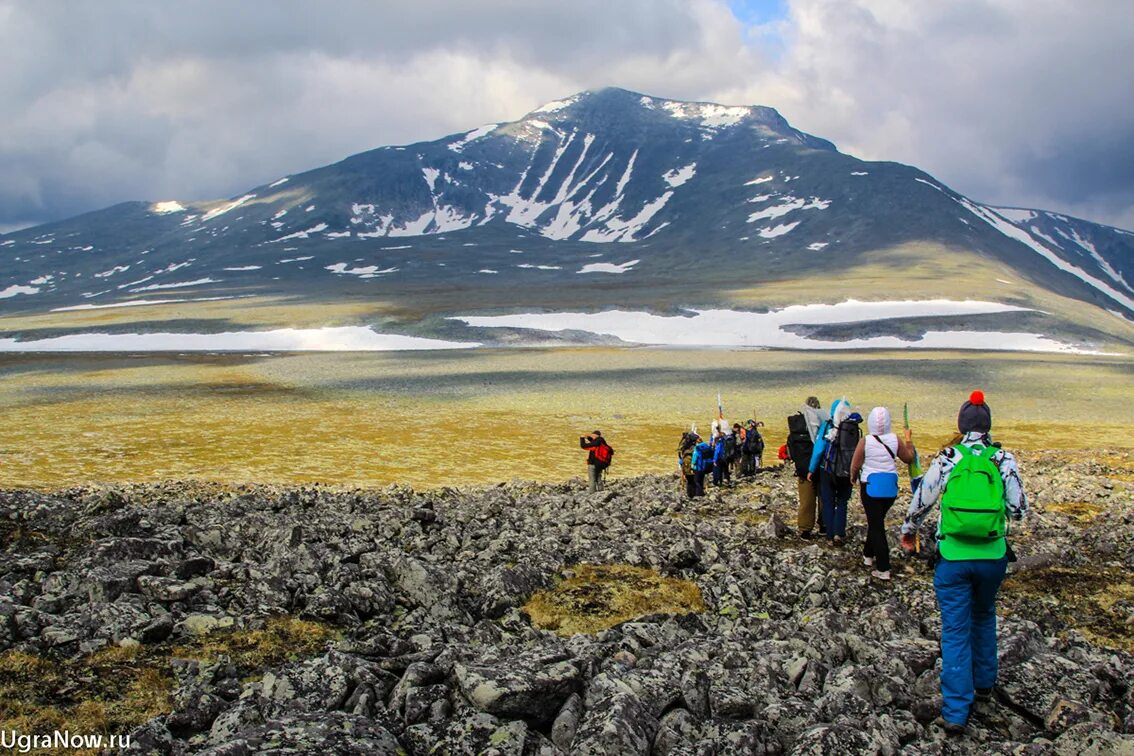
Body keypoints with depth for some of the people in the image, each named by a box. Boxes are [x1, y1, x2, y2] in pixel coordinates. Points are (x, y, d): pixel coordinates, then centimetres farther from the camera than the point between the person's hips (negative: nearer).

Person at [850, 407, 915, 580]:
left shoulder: (865, 441, -14)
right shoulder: (895, 439, -6)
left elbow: (855, 466, -8)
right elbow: (909, 458, 7)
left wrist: (853, 478, 13)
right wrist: (908, 440, 22)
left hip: (871, 487, -3)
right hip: (890, 487, 4)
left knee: (876, 526, 0)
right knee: (877, 521, 23)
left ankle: (883, 569, -4)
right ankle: (868, 554, 39)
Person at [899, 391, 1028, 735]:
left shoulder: (946, 459, -4)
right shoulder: (1003, 460, -3)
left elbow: (921, 502, 2)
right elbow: (1019, 510, 0)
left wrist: (908, 532, 20)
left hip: (952, 557, -2)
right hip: (992, 556, 2)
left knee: (956, 631, 3)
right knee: (984, 617, 26)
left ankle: (956, 711, 0)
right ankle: (983, 684, 39)